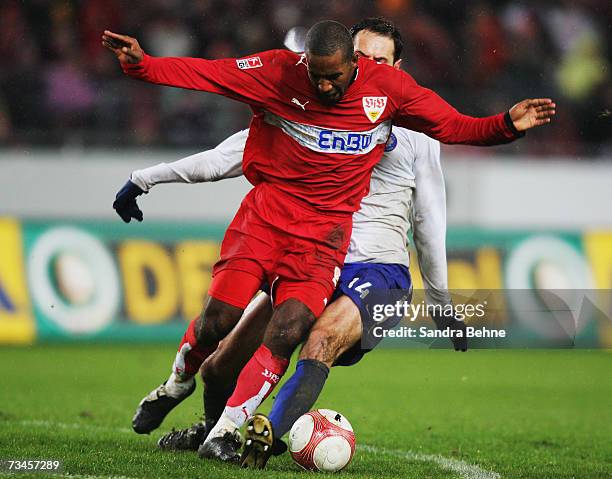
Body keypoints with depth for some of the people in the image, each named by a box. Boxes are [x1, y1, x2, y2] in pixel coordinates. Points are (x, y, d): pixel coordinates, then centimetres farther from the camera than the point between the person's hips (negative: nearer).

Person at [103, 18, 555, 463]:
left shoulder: (389, 86, -3)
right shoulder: (279, 72, -7)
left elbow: (453, 126, 5)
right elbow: (206, 73, -6)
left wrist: (508, 125, -9)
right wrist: (142, 64, -16)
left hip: (325, 229, 1)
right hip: (267, 212, 0)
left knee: (287, 332, -17)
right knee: (218, 319, -10)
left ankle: (225, 431, -6)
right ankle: (179, 383, 24)